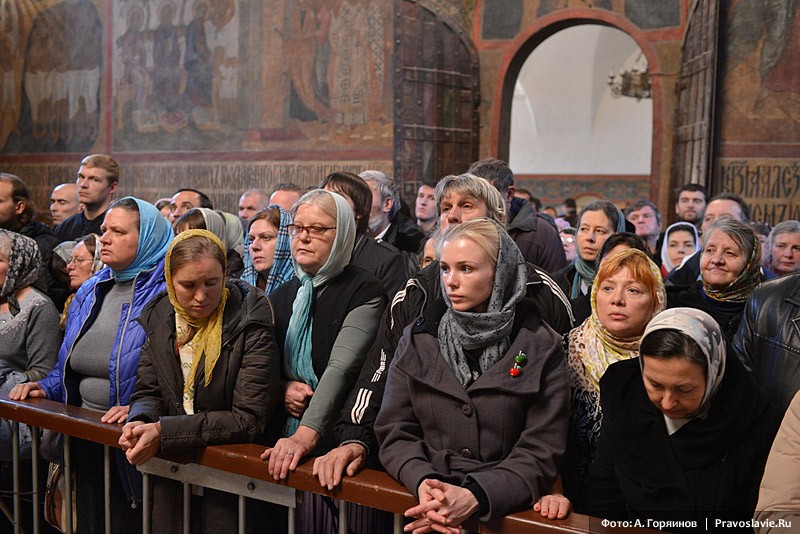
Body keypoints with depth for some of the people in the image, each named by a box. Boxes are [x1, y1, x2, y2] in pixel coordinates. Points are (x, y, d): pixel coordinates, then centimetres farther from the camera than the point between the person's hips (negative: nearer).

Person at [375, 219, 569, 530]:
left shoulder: (541, 348, 0)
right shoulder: (419, 339, 8)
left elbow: (541, 452, -4)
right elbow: (394, 431, 6)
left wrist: (474, 497, -18)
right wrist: (422, 482, -13)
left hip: (505, 510, -2)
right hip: (425, 505, 2)